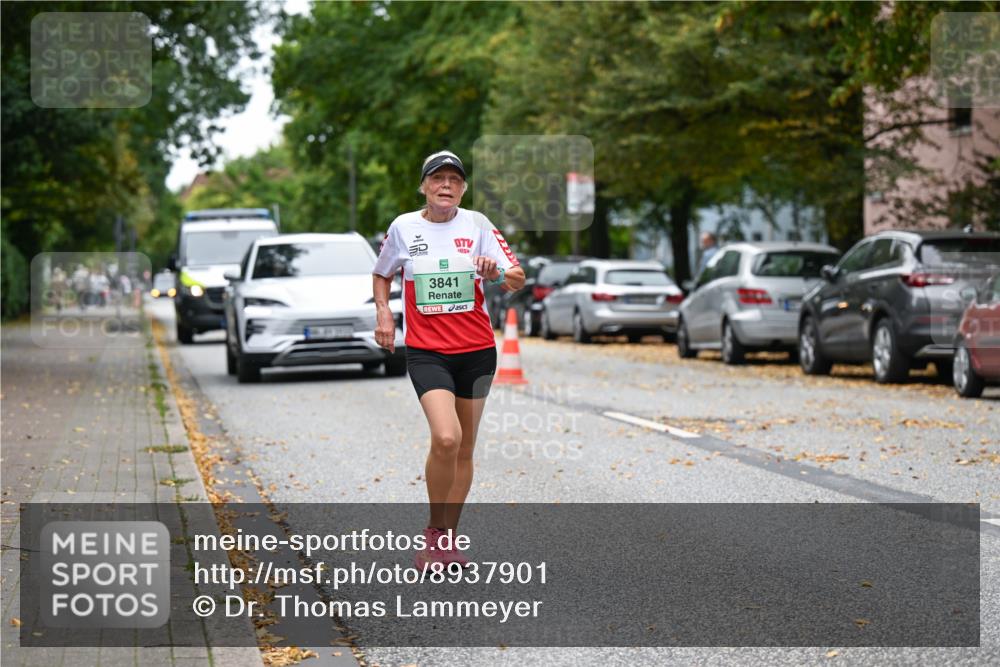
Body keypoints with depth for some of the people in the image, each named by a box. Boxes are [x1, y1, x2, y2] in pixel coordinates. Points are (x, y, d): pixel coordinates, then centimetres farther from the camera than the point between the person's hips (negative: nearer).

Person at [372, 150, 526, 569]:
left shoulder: (477, 224, 1)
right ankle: (435, 531, -3)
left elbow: (518, 280, -2)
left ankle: (447, 539, 25)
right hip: (426, 350, -2)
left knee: (464, 449, 9)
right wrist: (383, 313, 2)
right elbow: (381, 274, 19)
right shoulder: (403, 227, 1)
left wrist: (498, 274, -23)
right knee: (446, 438, -23)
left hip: (477, 350, 2)